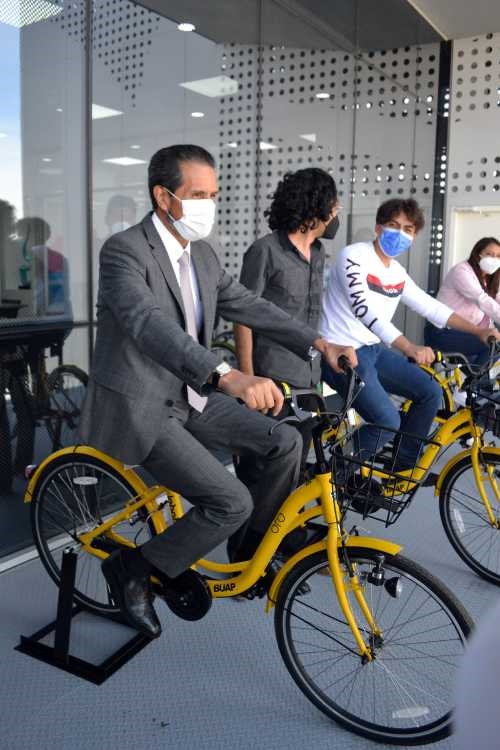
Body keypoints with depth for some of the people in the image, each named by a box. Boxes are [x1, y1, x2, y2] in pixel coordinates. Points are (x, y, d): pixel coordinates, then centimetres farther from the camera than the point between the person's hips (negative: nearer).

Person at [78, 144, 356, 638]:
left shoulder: (201, 253, 6)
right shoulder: (124, 250, -19)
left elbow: (246, 305, 8)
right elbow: (150, 325, -36)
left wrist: (317, 343, -5)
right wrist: (228, 376, -50)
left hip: (189, 396, 8)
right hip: (139, 409, -8)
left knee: (285, 442, 0)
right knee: (232, 502, -17)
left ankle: (255, 554, 20)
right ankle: (131, 570, 4)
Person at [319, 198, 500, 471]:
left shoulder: (398, 273, 11)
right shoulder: (354, 256, -14)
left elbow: (431, 307, 16)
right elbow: (364, 310, -28)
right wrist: (409, 348, -40)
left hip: (374, 349, 8)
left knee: (430, 392, 3)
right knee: (388, 421, -20)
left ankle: (403, 467, 16)